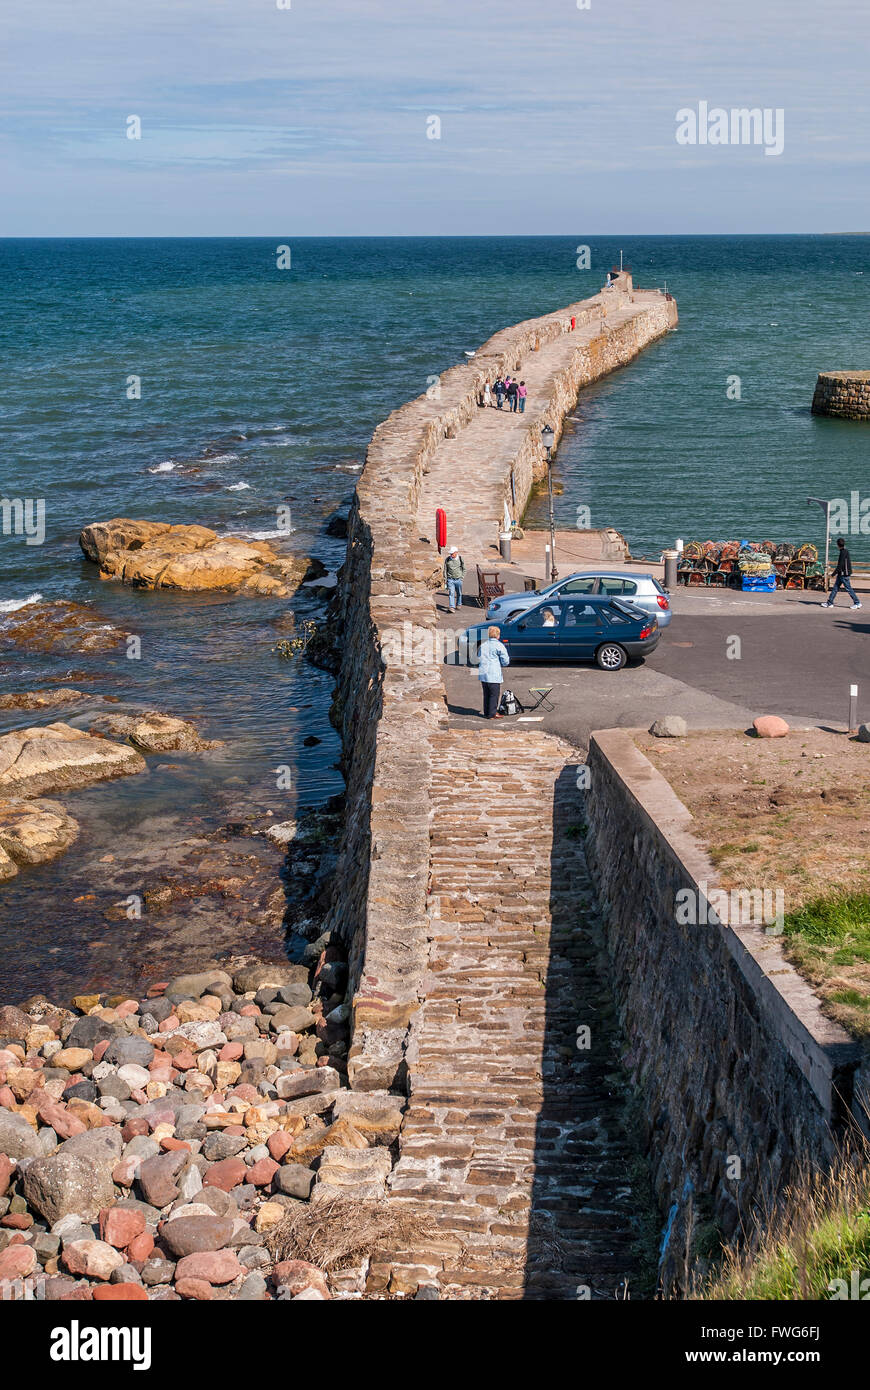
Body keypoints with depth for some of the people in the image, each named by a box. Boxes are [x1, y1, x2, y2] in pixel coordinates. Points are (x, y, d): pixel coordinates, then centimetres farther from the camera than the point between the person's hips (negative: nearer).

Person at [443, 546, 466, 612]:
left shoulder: (460, 559, -2)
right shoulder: (447, 560, -1)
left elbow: (464, 569, 8)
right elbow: (445, 570, 6)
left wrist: (462, 578, 0)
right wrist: (445, 580, 2)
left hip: (458, 580, 1)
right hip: (450, 579, -1)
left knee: (459, 593, 13)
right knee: (451, 593, -12)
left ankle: (458, 604, 34)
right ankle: (452, 607, -18)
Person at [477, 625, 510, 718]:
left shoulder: (483, 645, 12)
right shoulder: (499, 646, -7)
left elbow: (479, 657, 21)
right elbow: (505, 662, -7)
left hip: (482, 674, 6)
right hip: (493, 675, -6)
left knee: (486, 694, 15)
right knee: (495, 694, 1)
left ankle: (486, 712, 19)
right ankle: (492, 713, 2)